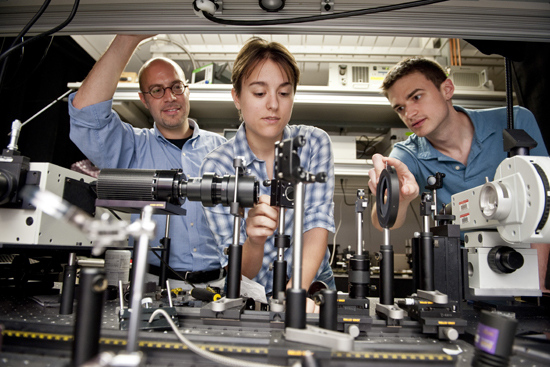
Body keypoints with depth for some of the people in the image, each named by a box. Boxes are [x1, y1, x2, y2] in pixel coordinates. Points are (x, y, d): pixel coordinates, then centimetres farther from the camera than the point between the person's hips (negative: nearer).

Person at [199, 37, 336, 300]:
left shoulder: (315, 143, -4)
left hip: (313, 288, 1)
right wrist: (254, 241, -33)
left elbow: (318, 221, -15)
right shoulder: (216, 166, -11)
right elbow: (238, 271, -11)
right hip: (252, 297, -1)